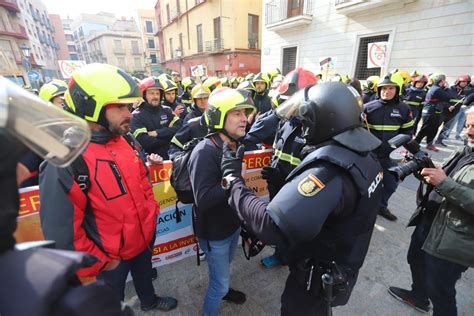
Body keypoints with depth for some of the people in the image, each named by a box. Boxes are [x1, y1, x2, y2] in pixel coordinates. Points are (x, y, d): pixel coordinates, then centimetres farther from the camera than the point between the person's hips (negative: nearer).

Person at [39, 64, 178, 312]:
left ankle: (149, 301, 63)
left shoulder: (123, 141, -6)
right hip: (111, 256, -6)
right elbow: (61, 231, -23)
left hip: (144, 237, 6)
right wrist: (99, 262, -13)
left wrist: (152, 211, 5)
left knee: (144, 275, 34)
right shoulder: (65, 162, -29)